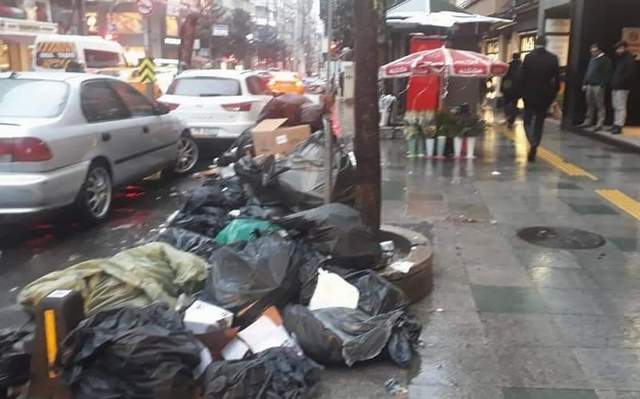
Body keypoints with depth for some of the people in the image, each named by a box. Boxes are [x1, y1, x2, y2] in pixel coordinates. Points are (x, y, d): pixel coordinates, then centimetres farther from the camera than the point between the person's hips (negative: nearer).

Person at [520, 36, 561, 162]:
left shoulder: (528, 57, -7)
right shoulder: (553, 58, -2)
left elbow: (522, 77, -6)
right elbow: (557, 79, 0)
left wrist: (523, 92, 6)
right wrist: (553, 94, 10)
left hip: (530, 95, -2)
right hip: (545, 96, 2)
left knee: (527, 120, 9)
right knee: (539, 123, 12)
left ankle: (533, 143, -17)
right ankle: (533, 151, 12)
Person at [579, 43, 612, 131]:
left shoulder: (605, 60, -5)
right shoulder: (592, 59, 19)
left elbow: (607, 74, -12)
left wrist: (603, 85, -18)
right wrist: (585, 83, 16)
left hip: (598, 86, -8)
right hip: (590, 85, 8)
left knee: (600, 105, -6)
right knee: (590, 105, 11)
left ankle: (600, 124, -6)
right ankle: (588, 121, 18)